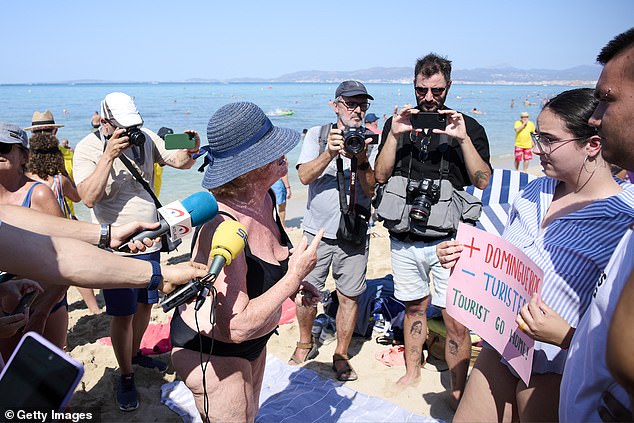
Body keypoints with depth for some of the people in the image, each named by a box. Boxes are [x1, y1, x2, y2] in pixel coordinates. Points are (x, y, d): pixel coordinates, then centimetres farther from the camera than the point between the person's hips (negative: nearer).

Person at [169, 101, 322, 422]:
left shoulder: (264, 198, -8)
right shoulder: (224, 224, -35)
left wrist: (293, 284, -4)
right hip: (210, 354, -8)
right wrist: (294, 276, -27)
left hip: (252, 344, 8)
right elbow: (237, 327, -34)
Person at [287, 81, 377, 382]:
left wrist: (361, 160, -21)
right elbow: (305, 176, -10)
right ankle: (305, 344, 34)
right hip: (317, 230, 0)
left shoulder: (371, 142, 3)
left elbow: (372, 190, -5)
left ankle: (341, 356, 25)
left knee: (349, 296, 6)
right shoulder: (317, 135, 2)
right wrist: (330, 153, -24)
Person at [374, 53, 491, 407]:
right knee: (414, 308, 17)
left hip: (448, 240, -2)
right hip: (404, 238, 3)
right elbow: (381, 176, 1)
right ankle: (412, 372, 36)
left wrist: (463, 139, -16)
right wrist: (393, 136, -10)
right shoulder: (397, 124, 9)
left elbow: (483, 181, -6)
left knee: (456, 320, -2)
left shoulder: (468, 126, 2)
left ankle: (457, 393, 16)